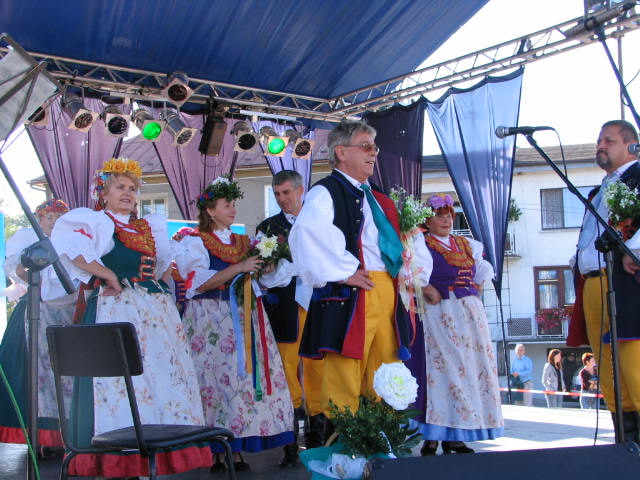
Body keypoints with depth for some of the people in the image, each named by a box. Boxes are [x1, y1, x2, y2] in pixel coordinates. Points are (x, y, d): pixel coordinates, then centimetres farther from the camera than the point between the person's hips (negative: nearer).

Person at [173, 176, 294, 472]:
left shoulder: (243, 242, 18)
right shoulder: (194, 242, 1)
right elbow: (199, 283, -12)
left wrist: (262, 269, 1)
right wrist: (239, 268, -17)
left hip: (243, 318, 5)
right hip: (212, 320, -5)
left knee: (244, 376, -2)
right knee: (218, 379, -9)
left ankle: (236, 447, 2)